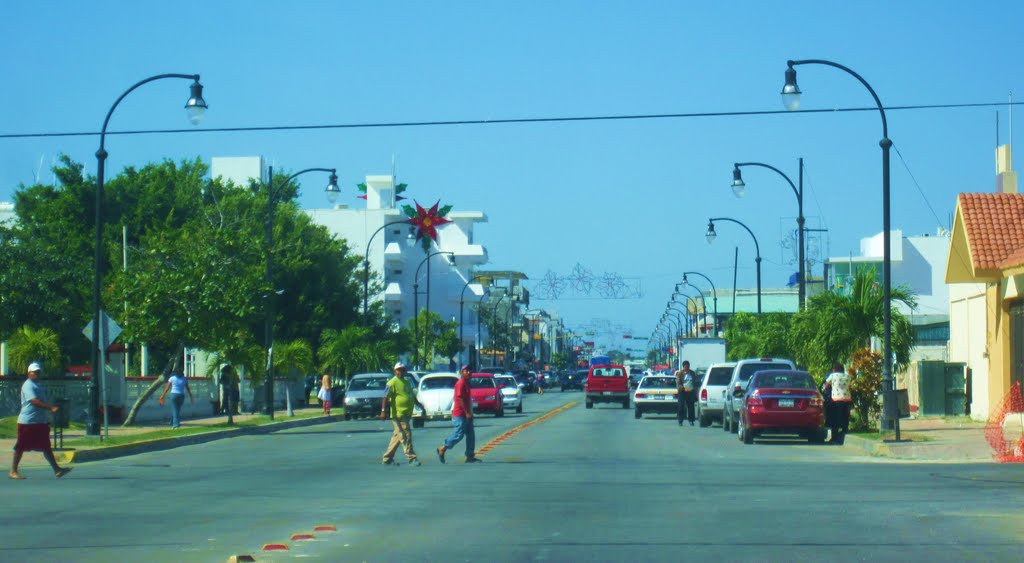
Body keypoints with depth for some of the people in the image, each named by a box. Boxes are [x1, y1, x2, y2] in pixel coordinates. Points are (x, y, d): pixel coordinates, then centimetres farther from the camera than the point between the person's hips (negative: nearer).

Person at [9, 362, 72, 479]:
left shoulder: (38, 385, 18)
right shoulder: (28, 385, -13)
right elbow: (35, 401, -26)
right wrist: (51, 407, -32)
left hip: (40, 422, 9)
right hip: (27, 421, -9)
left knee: (46, 447, 6)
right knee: (21, 447, -1)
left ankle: (57, 470, 4)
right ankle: (13, 471, 6)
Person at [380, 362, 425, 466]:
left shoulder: (407, 381, 18)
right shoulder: (392, 383, -9)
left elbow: (412, 396, 28)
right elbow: (386, 397, -15)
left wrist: (421, 407, 30)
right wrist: (383, 411, -23)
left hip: (407, 414, 9)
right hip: (398, 414, -9)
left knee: (397, 436, 12)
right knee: (406, 436, -9)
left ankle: (387, 458, 19)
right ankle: (411, 458, -7)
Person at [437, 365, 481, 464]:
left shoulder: (466, 383, 15)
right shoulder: (460, 383, -15)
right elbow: (460, 398, -21)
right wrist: (467, 412, -22)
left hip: (466, 414, 10)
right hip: (460, 414, -10)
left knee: (471, 435, 8)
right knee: (459, 434, -7)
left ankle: (470, 456, 9)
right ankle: (442, 449, 5)